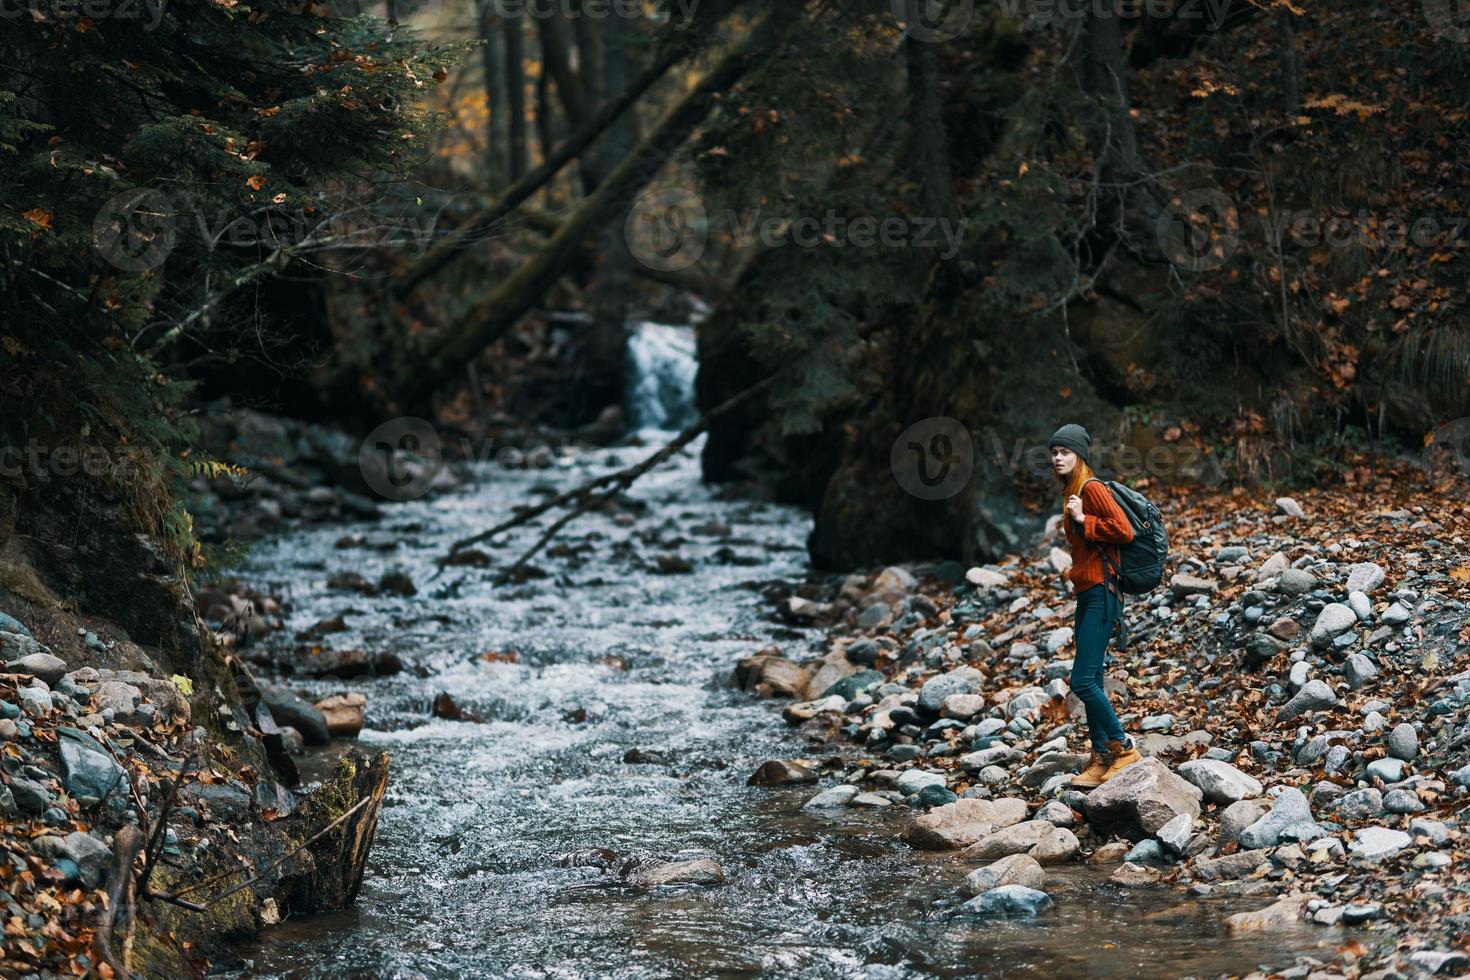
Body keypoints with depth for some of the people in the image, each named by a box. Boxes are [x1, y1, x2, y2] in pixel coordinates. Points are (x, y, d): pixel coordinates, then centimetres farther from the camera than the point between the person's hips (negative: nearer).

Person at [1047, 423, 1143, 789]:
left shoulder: (1092, 488, -11)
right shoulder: (1072, 493, 16)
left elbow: (1123, 530, -20)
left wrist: (1082, 520, -17)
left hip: (1100, 594, -10)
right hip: (1087, 594, 10)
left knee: (1083, 681, -13)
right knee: (1091, 683, 9)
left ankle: (1123, 749, -3)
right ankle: (1101, 759, 13)